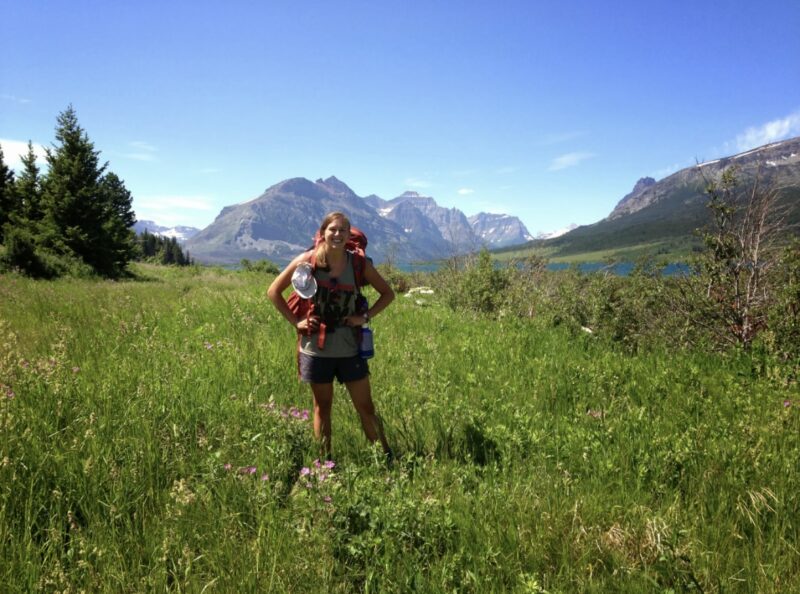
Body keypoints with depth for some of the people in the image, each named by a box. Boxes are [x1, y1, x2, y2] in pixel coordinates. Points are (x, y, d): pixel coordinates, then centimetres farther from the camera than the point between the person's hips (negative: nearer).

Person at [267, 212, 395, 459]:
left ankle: (386, 457, 20)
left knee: (366, 407, 6)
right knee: (322, 408, 12)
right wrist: (295, 321, -5)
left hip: (349, 348, 1)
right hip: (316, 348, 0)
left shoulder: (359, 263, -4)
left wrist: (365, 316, -4)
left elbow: (387, 293, 8)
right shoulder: (308, 261, -7)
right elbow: (273, 291, 2)